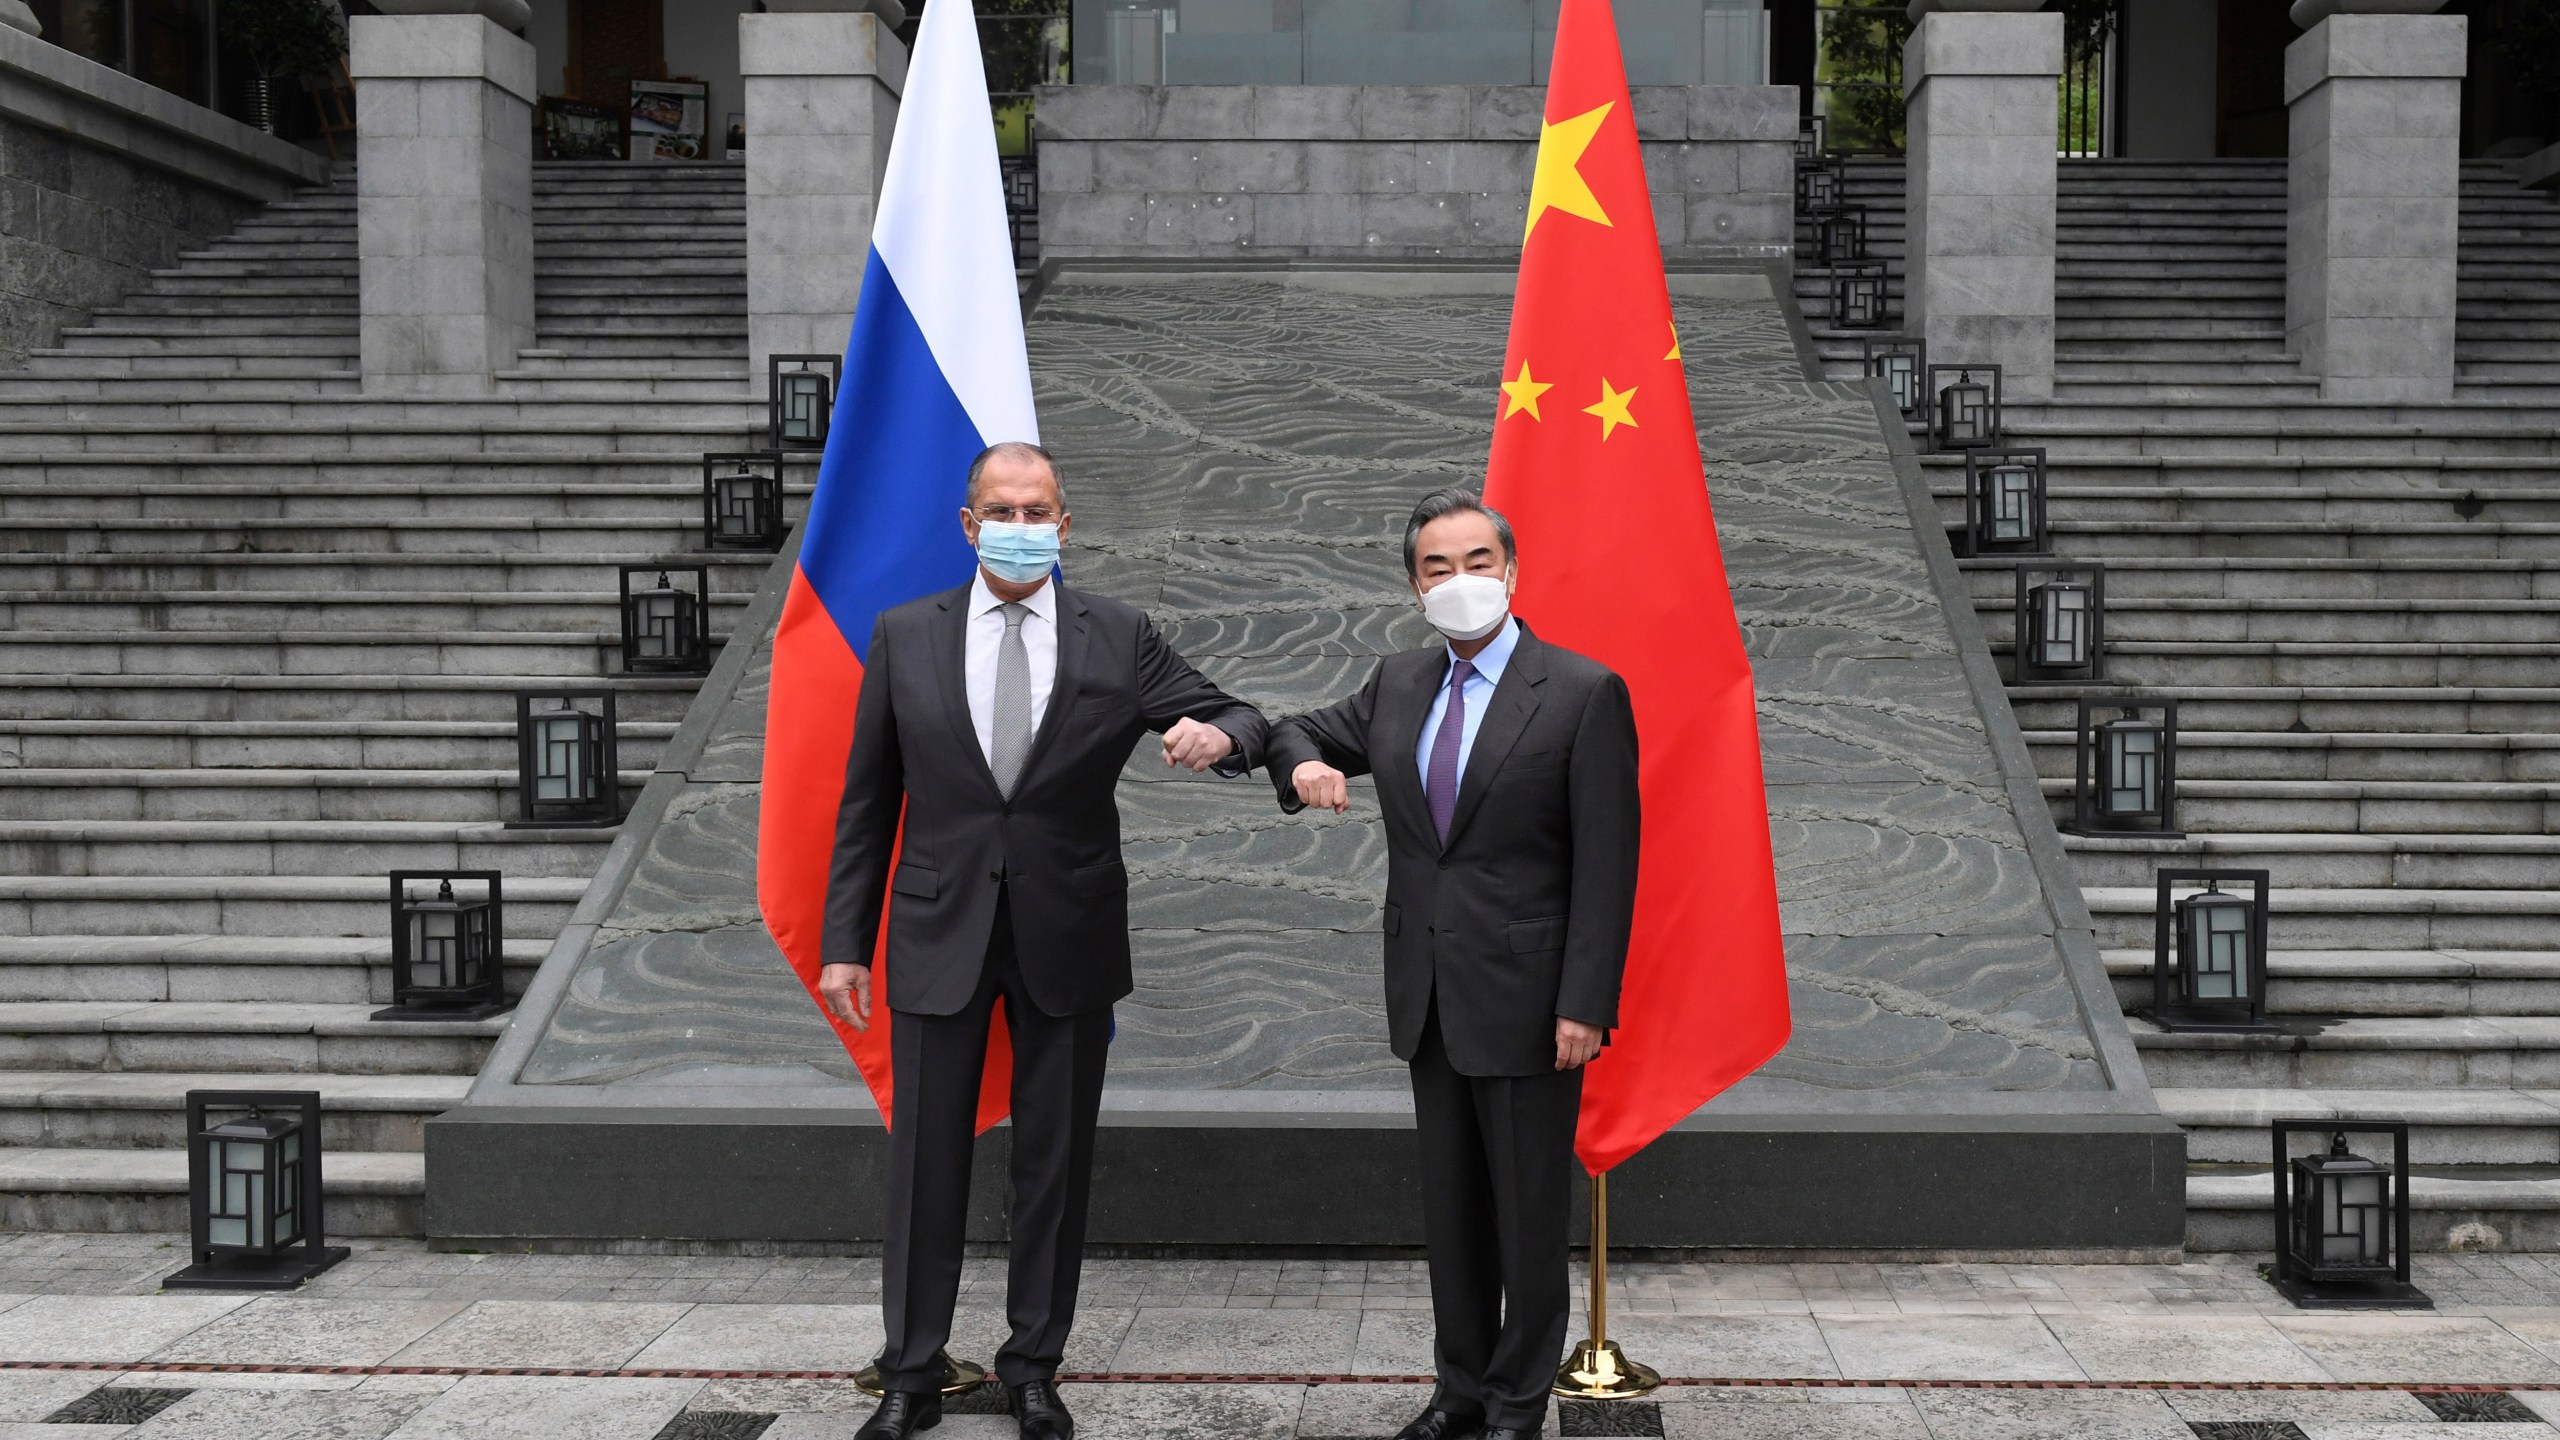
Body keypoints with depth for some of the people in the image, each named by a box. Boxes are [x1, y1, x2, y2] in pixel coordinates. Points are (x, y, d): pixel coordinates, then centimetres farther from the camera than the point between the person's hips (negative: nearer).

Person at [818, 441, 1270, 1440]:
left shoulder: (1118, 639, 1)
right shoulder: (906, 637, 2)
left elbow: (1235, 721, 1)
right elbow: (867, 804, 4)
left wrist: (1220, 736, -25)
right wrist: (845, 941, 1)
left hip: (1067, 939, 0)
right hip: (939, 935, 0)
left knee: (1056, 1165, 10)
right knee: (925, 1164, 5)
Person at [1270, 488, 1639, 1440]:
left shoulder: (1583, 692, -10)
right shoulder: (1398, 685, 7)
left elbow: (1607, 863, -12)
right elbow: (1304, 733, 22)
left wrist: (1584, 1003, -16)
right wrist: (1304, 764, -4)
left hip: (1527, 996, -5)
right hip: (1429, 997, 6)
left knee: (1529, 1213, 5)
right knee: (1449, 1208, 15)